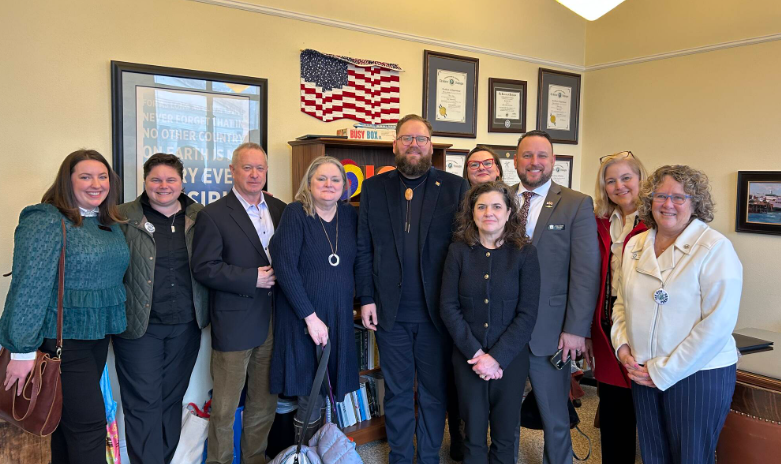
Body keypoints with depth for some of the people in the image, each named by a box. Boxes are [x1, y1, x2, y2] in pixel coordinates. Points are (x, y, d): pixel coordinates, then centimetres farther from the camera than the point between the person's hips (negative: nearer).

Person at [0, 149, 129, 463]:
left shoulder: (110, 224, 9)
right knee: (89, 423, -2)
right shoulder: (46, 221, -14)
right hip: (62, 338, -7)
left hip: (99, 334, 7)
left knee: (69, 415, 19)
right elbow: (28, 287, -18)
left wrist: (111, 325, 11)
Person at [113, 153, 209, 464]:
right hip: (139, 326, -3)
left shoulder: (199, 217, 4)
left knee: (172, 399, 15)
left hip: (186, 327, 3)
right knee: (144, 404, 3)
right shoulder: (123, 218, -3)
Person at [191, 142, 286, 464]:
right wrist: (253, 279, -16)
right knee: (225, 405, 6)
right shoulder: (213, 215, -6)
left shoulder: (280, 209, 8)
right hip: (234, 323, -5)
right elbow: (204, 268, -12)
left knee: (265, 401, 15)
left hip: (273, 322, 5)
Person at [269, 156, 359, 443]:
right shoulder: (295, 214, -9)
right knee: (310, 397, 4)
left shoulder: (350, 215, 5)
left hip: (339, 316, 4)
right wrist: (311, 316, -16)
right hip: (301, 317, -4)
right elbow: (284, 267, -15)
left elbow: (357, 262, 11)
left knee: (319, 395, 10)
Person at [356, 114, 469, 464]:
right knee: (397, 392, 14)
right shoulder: (373, 188, 5)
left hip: (437, 311, -1)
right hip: (390, 313, 1)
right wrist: (366, 298, 0)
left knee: (434, 392, 13)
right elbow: (364, 248, 4)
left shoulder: (455, 187, 0)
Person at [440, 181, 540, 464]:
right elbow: (448, 307, -4)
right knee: (473, 439, 12)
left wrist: (497, 357, -14)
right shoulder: (459, 250, -2)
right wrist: (476, 353, -12)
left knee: (505, 439, 13)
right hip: (468, 358, 1)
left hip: (510, 359, 0)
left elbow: (527, 314, -7)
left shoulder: (525, 253, -5)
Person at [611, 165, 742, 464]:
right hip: (643, 373, 5)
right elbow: (622, 303, 13)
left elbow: (717, 323, -17)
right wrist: (622, 346, -4)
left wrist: (663, 371, -16)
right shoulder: (636, 245, 6)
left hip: (698, 375, -5)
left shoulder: (716, 248, -12)